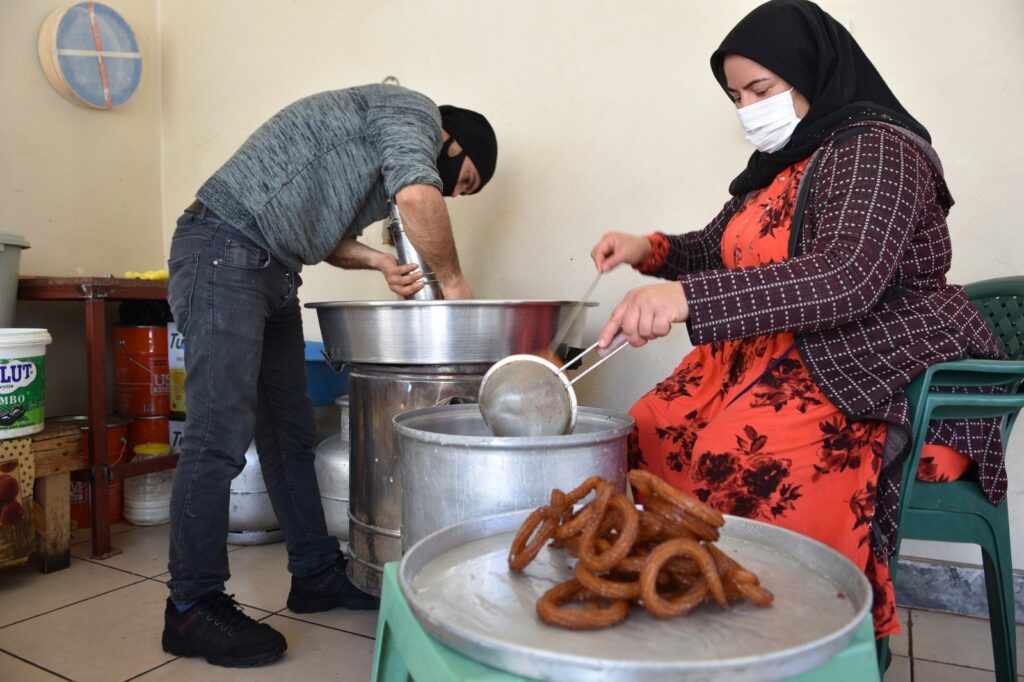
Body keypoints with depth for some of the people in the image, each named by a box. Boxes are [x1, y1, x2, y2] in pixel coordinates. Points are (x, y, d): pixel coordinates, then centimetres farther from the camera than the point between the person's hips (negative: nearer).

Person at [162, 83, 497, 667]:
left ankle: (317, 574, 19)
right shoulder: (414, 112, -4)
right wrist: (453, 279, -10)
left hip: (270, 271, 10)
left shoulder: (381, 161, 23)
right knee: (221, 435, -10)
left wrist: (379, 260, 6)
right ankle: (193, 607, 1)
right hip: (224, 252, -10)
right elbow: (417, 196, -23)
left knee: (292, 432, 10)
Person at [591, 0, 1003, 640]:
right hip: (772, 355, 8)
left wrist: (688, 297, -42)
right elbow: (720, 250, 26)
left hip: (878, 375, -7)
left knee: (733, 460, -31)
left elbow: (849, 276, -30)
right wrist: (649, 250, 3)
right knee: (647, 437, -14)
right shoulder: (779, 163, 13)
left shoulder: (877, 150, -12)